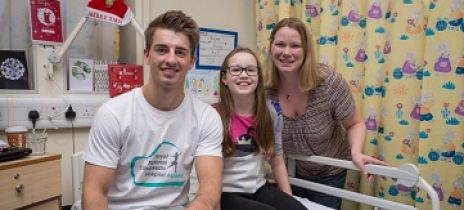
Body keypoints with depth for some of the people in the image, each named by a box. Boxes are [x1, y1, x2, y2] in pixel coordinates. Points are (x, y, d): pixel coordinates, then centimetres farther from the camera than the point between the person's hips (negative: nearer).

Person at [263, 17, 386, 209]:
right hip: (290, 171, 2)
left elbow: (354, 124, -14)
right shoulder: (264, 90, -21)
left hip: (328, 173, -2)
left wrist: (356, 152, -31)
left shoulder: (329, 83, -27)